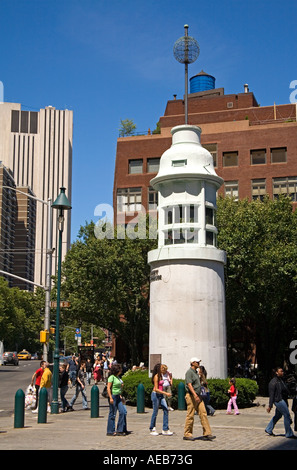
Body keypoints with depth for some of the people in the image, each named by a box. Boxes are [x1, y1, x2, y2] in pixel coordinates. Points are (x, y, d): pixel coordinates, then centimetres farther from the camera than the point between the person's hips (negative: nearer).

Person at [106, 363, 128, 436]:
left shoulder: (117, 377, 14)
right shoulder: (112, 377, -12)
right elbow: (108, 388, -16)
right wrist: (111, 398, -21)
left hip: (118, 397, 9)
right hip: (113, 396, -9)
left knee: (123, 412, 4)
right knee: (112, 414, -2)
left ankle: (120, 430, 11)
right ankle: (110, 431, 7)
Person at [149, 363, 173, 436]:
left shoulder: (160, 376, 11)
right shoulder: (156, 376, -15)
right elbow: (156, 389, -19)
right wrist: (166, 393, -22)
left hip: (161, 395, 8)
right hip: (156, 395, -8)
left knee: (166, 410, -1)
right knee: (155, 412, 0)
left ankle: (165, 429, 0)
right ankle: (152, 429, 14)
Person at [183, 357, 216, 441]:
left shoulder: (195, 372, 18)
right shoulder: (189, 372, -10)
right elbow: (189, 385, -21)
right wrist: (195, 395, -30)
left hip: (198, 396, 9)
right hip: (191, 396, -9)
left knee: (203, 414, 1)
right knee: (190, 415, -3)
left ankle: (206, 434, -1)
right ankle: (187, 435, 7)